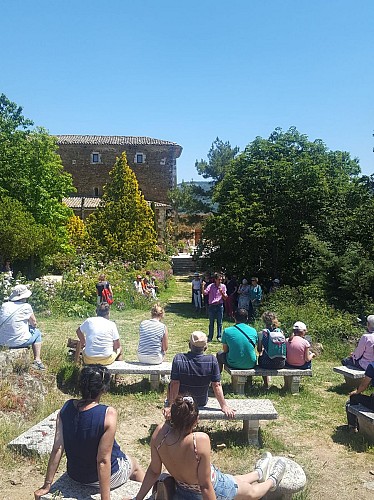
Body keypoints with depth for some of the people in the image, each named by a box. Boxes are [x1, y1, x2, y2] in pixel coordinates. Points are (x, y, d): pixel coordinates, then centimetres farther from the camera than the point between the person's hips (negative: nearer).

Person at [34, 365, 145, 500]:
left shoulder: (66, 408, -16)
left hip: (75, 475, 5)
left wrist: (47, 484, -5)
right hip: (108, 476, -5)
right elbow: (103, 461, -28)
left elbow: (57, 449, -13)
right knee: (135, 466, 28)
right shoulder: (108, 414, -31)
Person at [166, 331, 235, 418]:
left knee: (171, 384, 28)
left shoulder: (178, 359, -25)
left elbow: (174, 385, -21)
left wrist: (170, 406, -13)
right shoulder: (212, 360, -24)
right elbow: (216, 386, -19)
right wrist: (224, 406, -11)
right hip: (201, 403, 1)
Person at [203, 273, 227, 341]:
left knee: (219, 322, 4)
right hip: (212, 306, -1)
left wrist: (221, 292, -12)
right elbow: (204, 293, -16)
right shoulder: (211, 286, -3)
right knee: (211, 322, 6)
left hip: (219, 306, 1)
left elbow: (225, 298, 5)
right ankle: (210, 337, 15)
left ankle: (219, 337, 15)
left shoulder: (223, 286, 4)